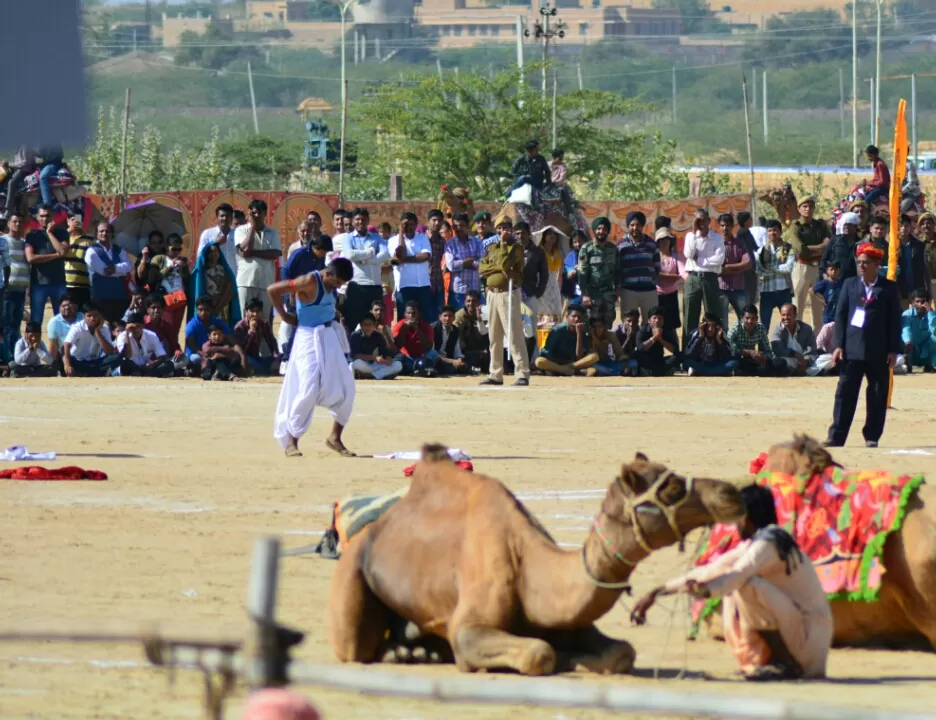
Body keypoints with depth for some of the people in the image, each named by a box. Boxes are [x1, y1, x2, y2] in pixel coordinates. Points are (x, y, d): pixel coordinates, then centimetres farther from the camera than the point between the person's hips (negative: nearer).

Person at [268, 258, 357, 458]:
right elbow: (273, 290, -21)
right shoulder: (310, 282, -19)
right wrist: (285, 316, -12)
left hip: (330, 338, 8)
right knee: (308, 391, -12)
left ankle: (335, 437, 16)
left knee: (346, 389, 4)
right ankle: (291, 442, -2)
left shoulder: (331, 284, 4)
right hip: (309, 338, -8)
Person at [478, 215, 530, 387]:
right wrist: (498, 267, -7)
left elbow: (505, 263, -17)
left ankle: (523, 374, -17)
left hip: (508, 293, -7)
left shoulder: (516, 248, -2)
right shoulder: (492, 248, 18)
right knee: (494, 337, 10)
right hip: (492, 294, 7)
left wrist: (503, 244, -9)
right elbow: (482, 269, 7)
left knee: (514, 335, -14)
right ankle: (496, 374, 15)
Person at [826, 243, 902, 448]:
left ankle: (872, 436, 12)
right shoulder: (849, 285, 8)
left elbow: (895, 320, 3)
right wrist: (838, 345, -2)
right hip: (852, 350, 1)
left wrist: (894, 350, -2)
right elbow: (840, 316, 6)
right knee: (845, 393, -3)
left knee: (877, 396, 3)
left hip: (879, 352, -1)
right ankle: (836, 436, -2)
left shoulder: (888, 288, 3)